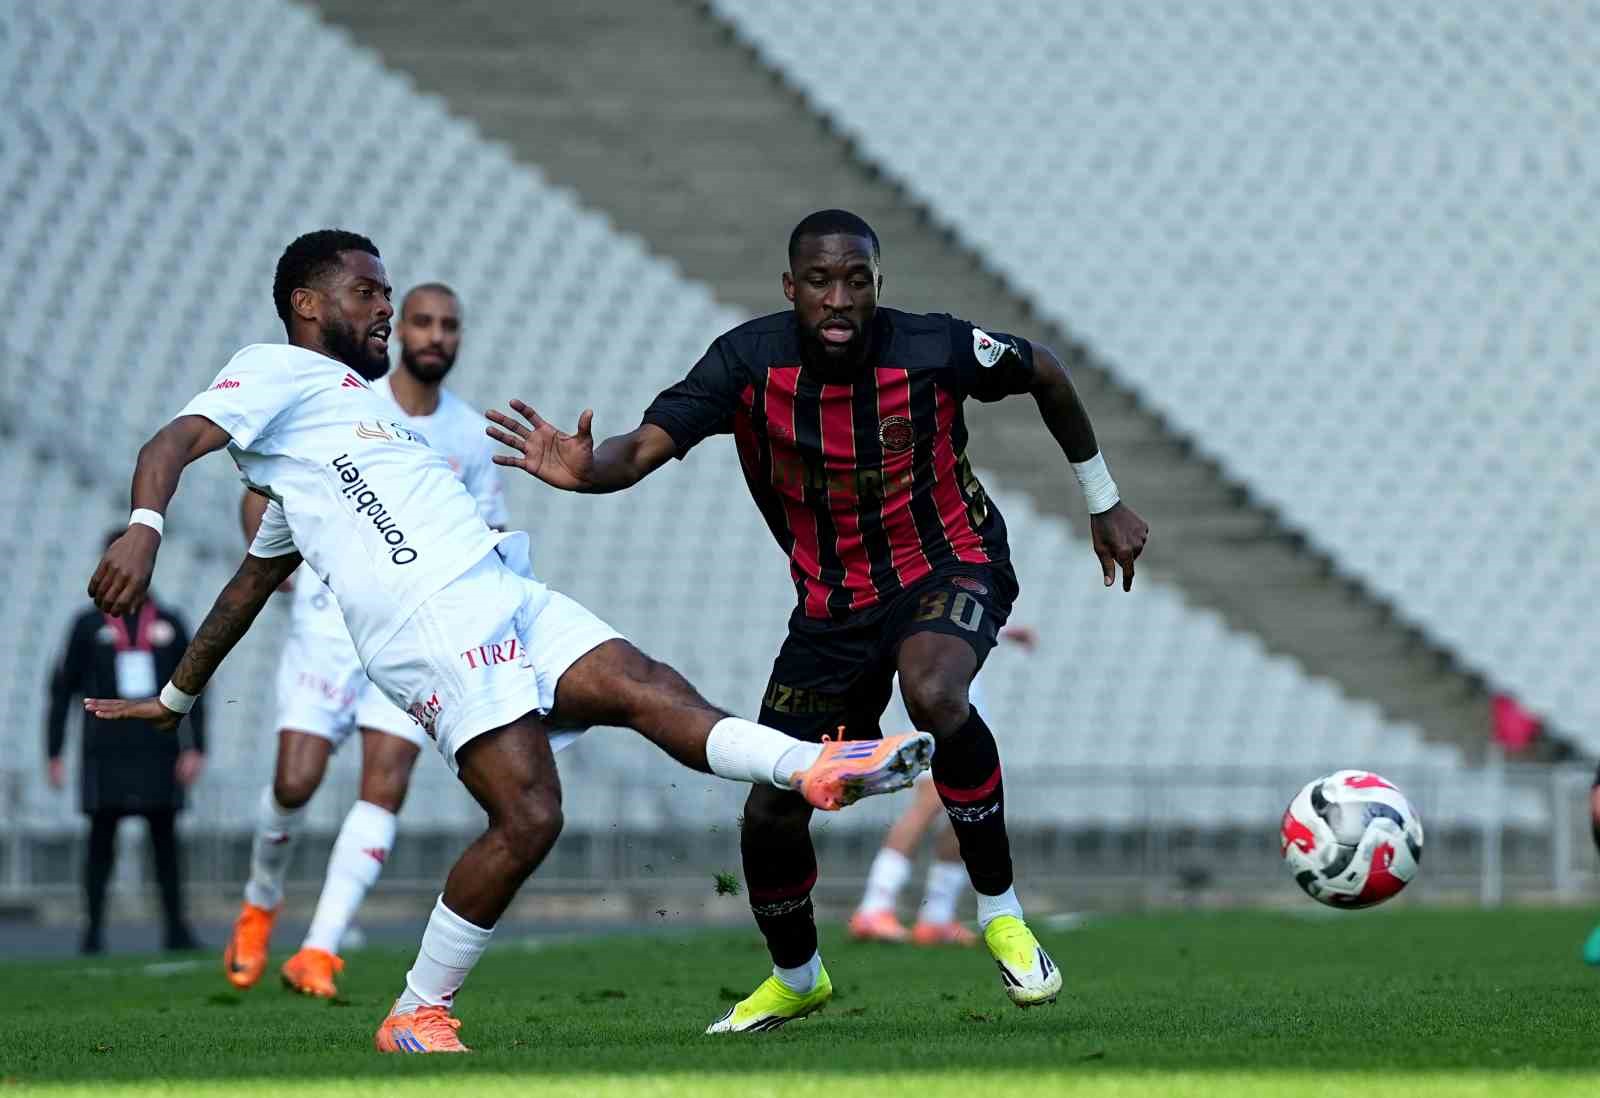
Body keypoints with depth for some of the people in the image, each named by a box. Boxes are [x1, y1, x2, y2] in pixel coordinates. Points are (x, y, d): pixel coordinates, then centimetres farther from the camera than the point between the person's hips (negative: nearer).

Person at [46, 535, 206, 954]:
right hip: (106, 755, -1)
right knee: (102, 837, -2)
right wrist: (54, 754, 3)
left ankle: (176, 928, 2)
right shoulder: (89, 625, 7)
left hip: (159, 753, 1)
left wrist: (195, 748, 1)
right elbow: (61, 691, 8)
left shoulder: (169, 624, 11)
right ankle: (93, 929, 2)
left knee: (164, 837, 1)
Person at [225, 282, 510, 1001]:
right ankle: (260, 904, 20)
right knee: (295, 781, -10)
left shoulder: (471, 436, 7)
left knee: (386, 787, -13)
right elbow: (263, 488, 6)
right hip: (330, 613, -2)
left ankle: (319, 951, -11)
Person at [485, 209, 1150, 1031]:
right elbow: (647, 445, -27)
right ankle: (795, 979, 34)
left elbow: (1046, 375, 0)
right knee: (771, 813, 1)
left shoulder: (936, 349, -20)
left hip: (951, 569, -3)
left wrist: (1103, 502, 11)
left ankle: (1001, 912, -19)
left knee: (932, 693, -38)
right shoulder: (750, 362, -17)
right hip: (831, 606, 3)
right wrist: (587, 470, -52)